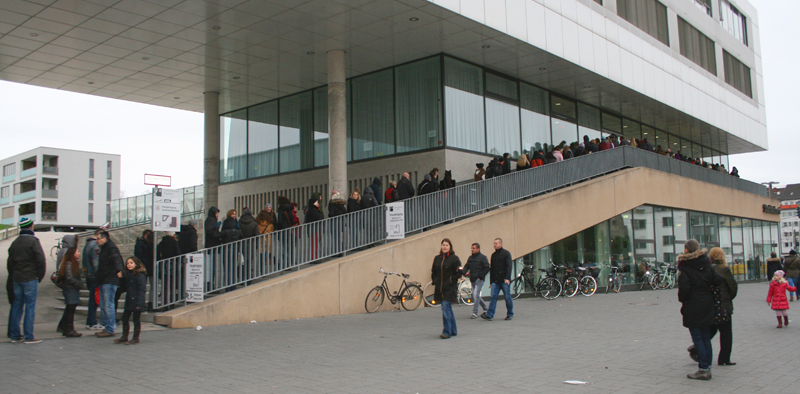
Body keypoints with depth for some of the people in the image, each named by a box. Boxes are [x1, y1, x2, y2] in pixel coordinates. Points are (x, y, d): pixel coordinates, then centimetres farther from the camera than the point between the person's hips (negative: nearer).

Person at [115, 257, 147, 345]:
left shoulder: (140, 275, -15)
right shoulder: (128, 274, 13)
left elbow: (141, 290, -19)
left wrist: (139, 303, -23)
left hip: (136, 302, -9)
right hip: (129, 301, 9)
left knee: (136, 319, 1)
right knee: (125, 318, 13)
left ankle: (135, 338, 10)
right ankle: (124, 337, 25)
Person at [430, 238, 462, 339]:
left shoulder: (454, 258, -5)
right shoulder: (437, 258, 10)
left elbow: (459, 272, -7)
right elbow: (433, 272, 21)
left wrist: (451, 281, -10)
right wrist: (434, 281, 10)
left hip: (449, 288, -6)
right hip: (439, 288, 6)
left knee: (445, 308, -14)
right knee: (448, 309, 13)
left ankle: (447, 332, -10)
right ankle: (453, 331, 23)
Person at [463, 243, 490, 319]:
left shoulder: (482, 257, -6)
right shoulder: (470, 257, 13)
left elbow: (487, 268, -8)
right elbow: (466, 266, 15)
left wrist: (480, 276, -13)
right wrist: (463, 273, -4)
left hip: (479, 279, -7)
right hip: (472, 280, 7)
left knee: (476, 295, -14)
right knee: (475, 296, 12)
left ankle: (475, 313, -8)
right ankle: (486, 308, 31)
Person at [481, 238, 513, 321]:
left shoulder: (506, 253, -1)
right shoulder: (493, 255, 16)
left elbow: (509, 266, -10)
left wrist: (507, 278, -22)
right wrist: (491, 281, 18)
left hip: (504, 280, -5)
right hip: (495, 281, 5)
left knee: (507, 297, 2)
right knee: (493, 297, -4)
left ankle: (510, 314, 15)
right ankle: (489, 315, -10)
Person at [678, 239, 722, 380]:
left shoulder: (684, 267, -13)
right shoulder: (706, 264, 3)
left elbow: (684, 288, -20)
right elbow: (718, 280, -2)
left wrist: (682, 299, -3)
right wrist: (706, 288, 14)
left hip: (692, 308, -6)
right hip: (707, 305, 6)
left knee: (697, 338, -2)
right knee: (706, 337, 12)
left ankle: (703, 369, -3)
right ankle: (707, 367, 16)